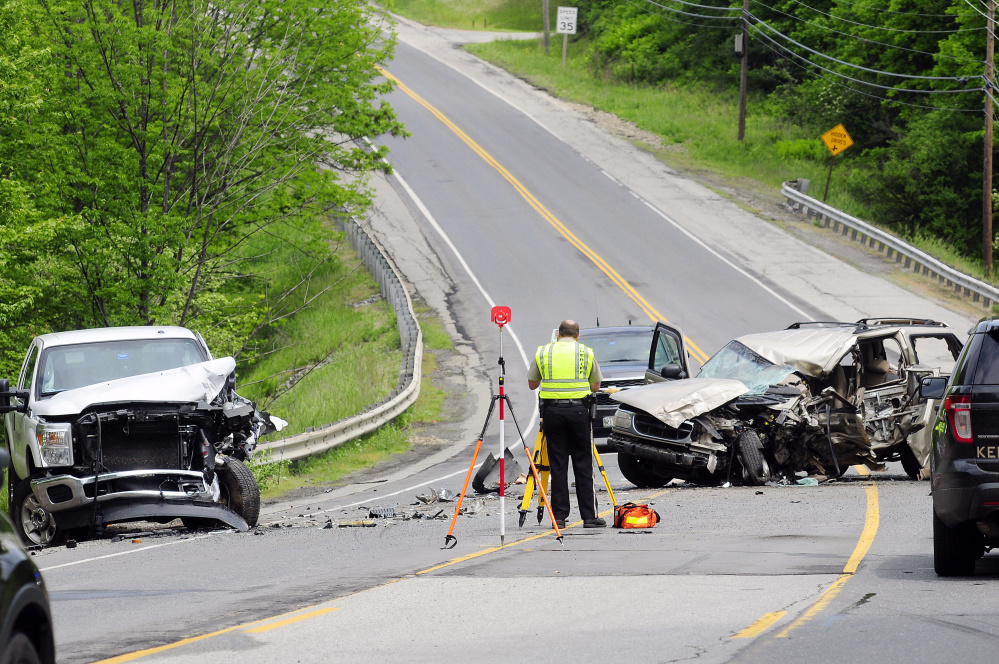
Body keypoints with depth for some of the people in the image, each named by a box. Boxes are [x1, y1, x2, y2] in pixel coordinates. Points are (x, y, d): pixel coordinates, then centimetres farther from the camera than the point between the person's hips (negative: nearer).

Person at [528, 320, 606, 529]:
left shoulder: (543, 352, 8)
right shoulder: (586, 353, 6)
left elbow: (532, 384, 16)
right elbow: (595, 386, 15)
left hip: (552, 410, 1)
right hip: (578, 410, -1)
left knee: (558, 465, 4)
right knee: (583, 464, 3)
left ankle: (559, 517, 3)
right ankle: (589, 516, 1)